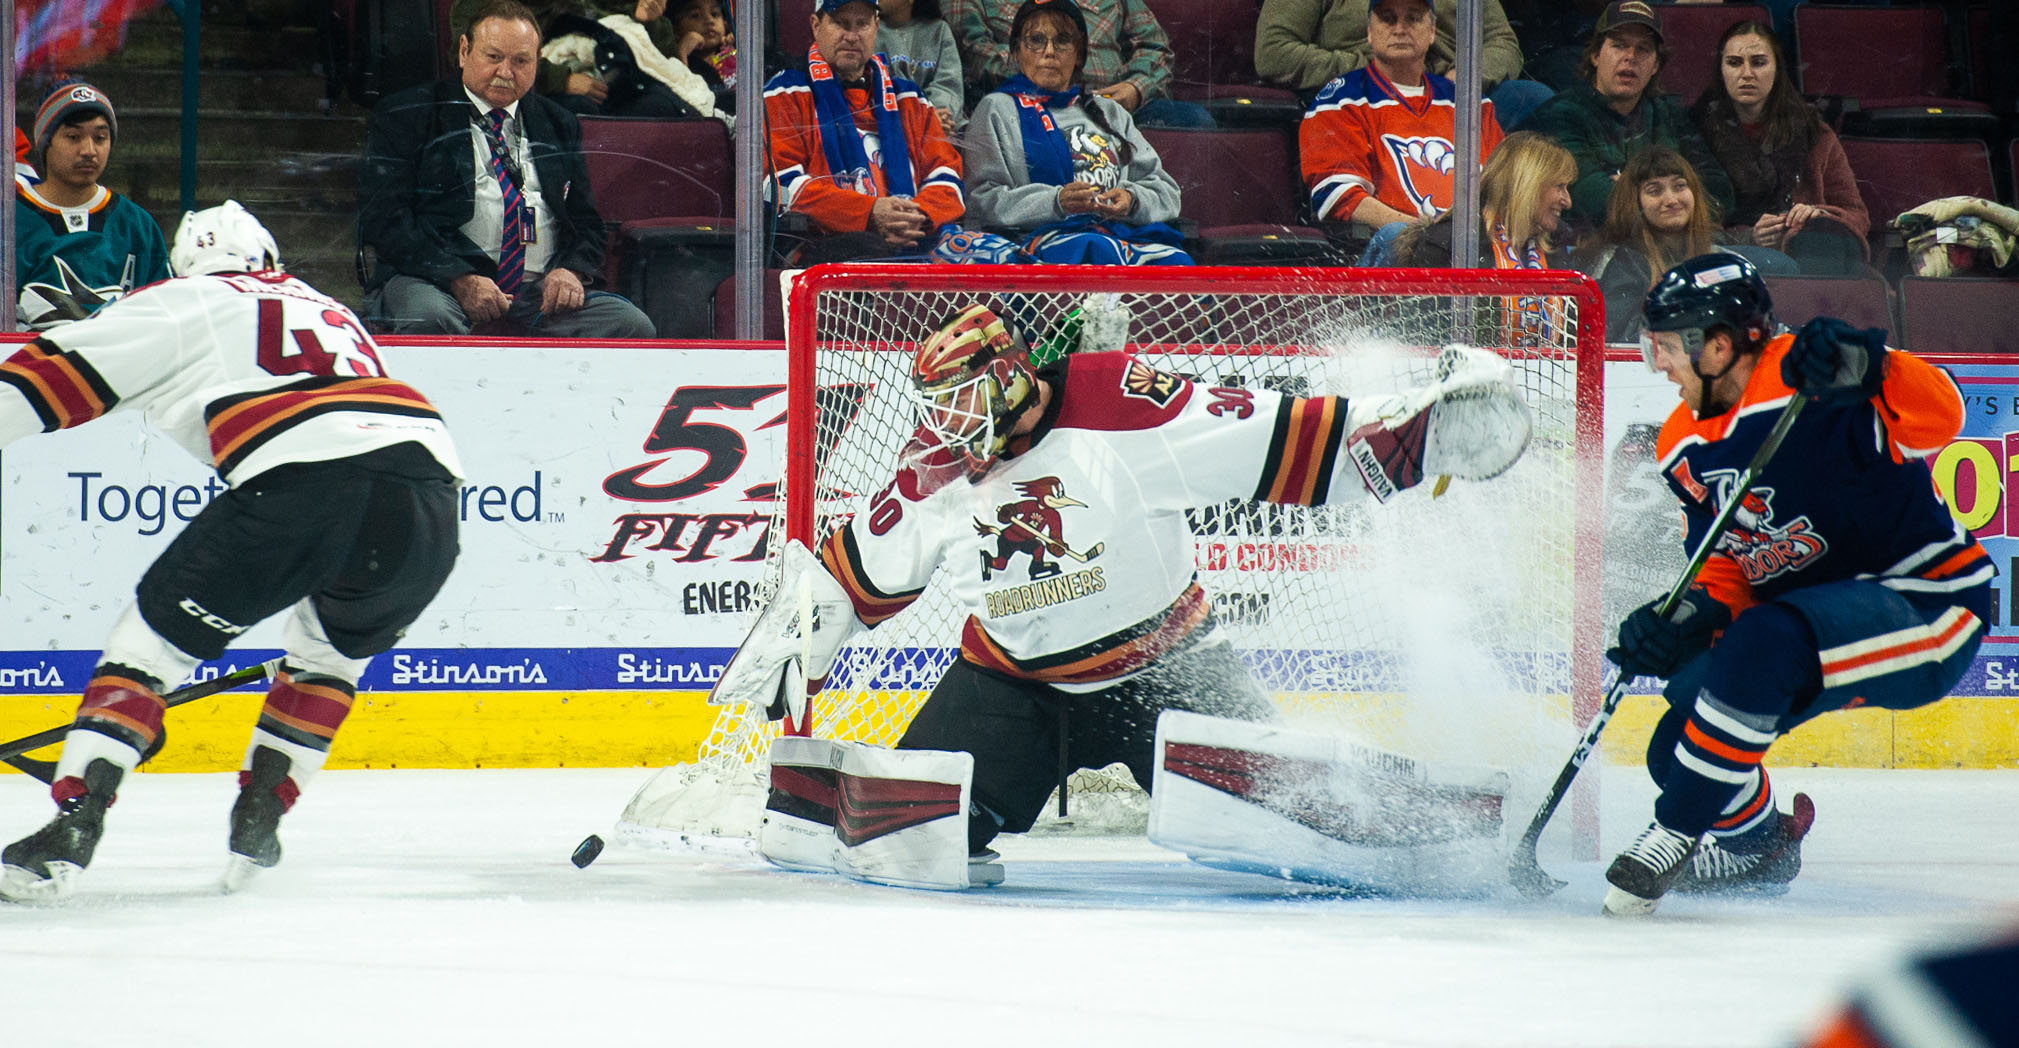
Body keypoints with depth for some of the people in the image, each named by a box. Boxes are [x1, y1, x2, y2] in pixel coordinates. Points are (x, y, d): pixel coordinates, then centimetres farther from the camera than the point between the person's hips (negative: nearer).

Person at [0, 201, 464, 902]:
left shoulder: (179, 305, 22)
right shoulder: (332, 315, 39)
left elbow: (57, 372, 14)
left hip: (304, 479, -5)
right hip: (431, 477, 5)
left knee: (156, 633, 7)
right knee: (337, 645, 32)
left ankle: (70, 831, -7)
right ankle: (256, 824, 23)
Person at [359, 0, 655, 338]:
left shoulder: (559, 126, 22)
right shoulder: (405, 117, 7)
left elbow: (585, 221, 23)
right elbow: (382, 218, -4)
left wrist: (571, 269, -3)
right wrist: (458, 279, -18)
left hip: (540, 287, 4)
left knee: (631, 325, -21)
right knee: (429, 321, -40)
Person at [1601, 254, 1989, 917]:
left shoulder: (1805, 385, -21)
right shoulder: (1686, 450, 5)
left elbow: (1936, 419, -34)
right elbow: (1724, 569, 7)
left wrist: (1868, 369, -52)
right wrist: (1685, 619, -14)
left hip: (1930, 604, -9)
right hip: (1824, 618, 9)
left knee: (1762, 644, -34)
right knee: (1680, 746, 2)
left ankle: (1673, 836, -20)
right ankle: (1757, 848, 35)